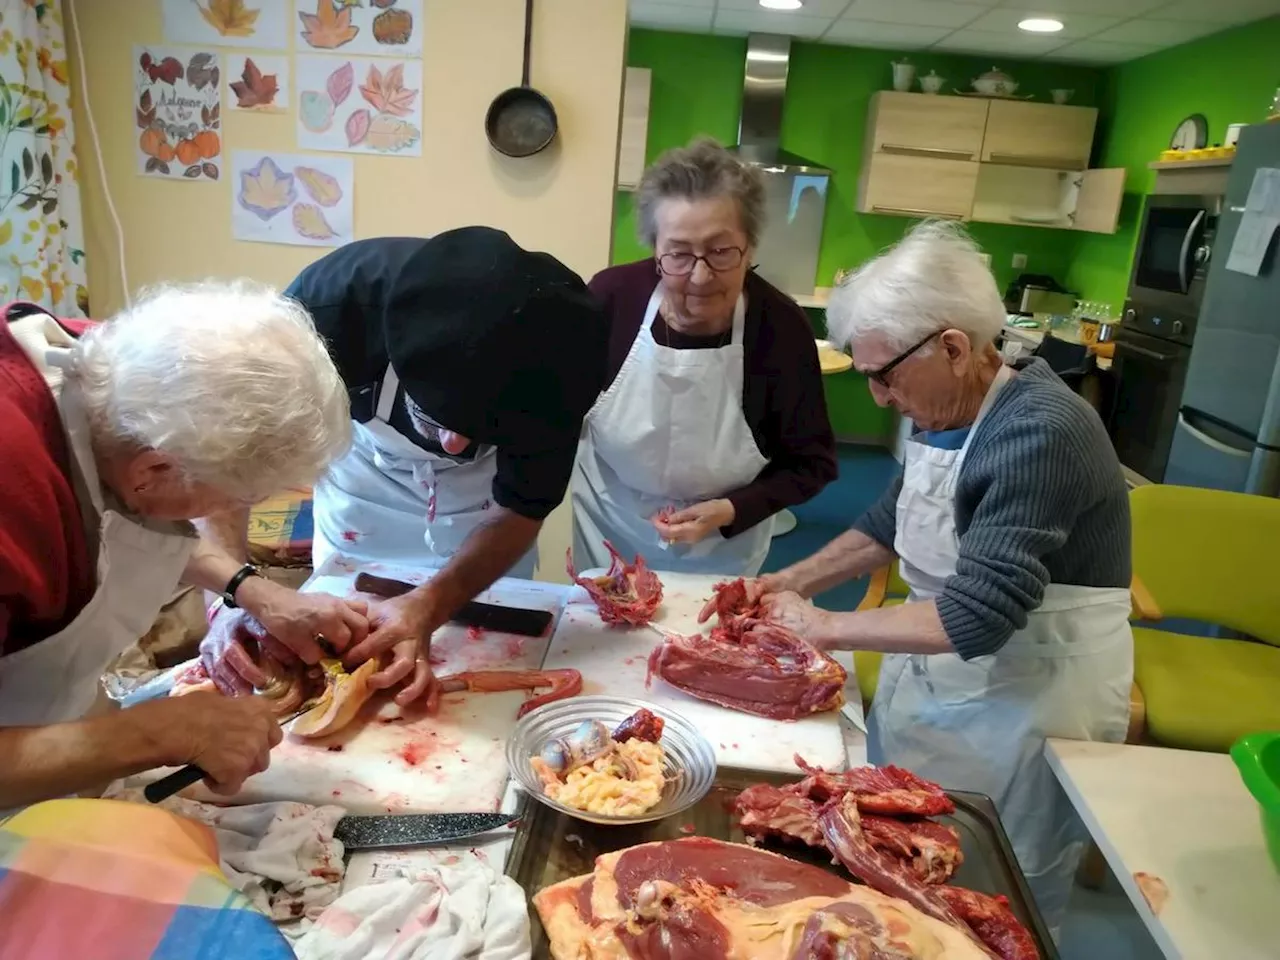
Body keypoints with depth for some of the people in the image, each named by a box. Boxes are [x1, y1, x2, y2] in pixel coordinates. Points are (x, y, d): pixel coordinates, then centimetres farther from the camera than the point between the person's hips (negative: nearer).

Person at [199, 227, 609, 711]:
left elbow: (522, 509, -22)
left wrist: (427, 607, -38)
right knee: (340, 667, 15)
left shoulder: (552, 361, -35)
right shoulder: (336, 294, -38)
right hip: (364, 476, 1)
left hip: (483, 501, 0)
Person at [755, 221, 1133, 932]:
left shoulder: (1041, 433, -27)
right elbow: (890, 523, 13)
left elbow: (973, 618, -32)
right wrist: (794, 581, 1)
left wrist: (825, 628, -22)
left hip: (1026, 702, -8)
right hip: (936, 671, 8)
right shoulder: (943, 413, -2)